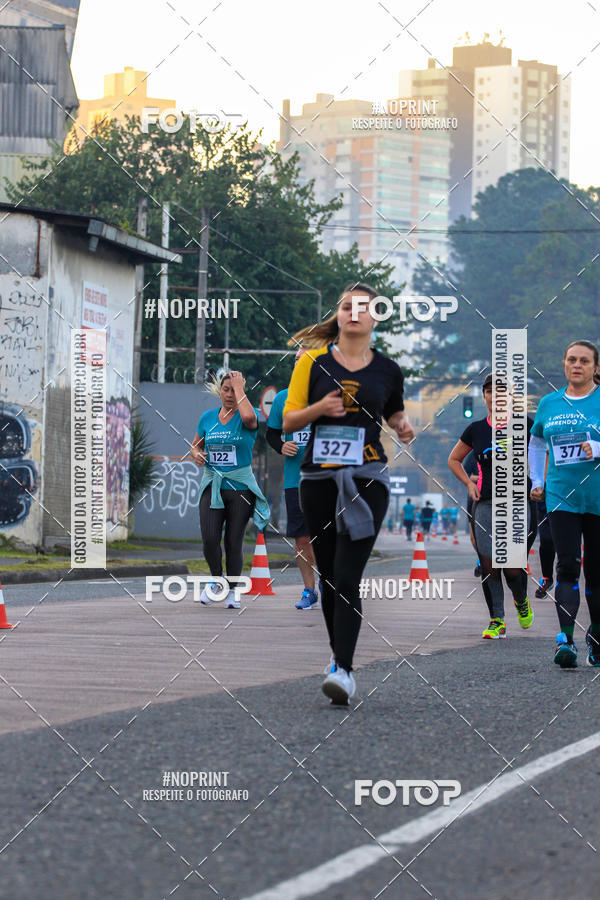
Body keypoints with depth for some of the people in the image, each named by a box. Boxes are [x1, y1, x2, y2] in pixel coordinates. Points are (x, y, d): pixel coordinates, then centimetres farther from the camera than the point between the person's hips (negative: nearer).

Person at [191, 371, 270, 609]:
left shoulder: (246, 417, -3)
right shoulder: (207, 417, 9)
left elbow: (249, 417, -29)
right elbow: (195, 445, 22)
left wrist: (239, 387, -17)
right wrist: (196, 454, -2)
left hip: (240, 486, -2)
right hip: (212, 484, 2)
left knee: (234, 541, 0)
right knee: (209, 538, -13)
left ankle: (232, 591, 17)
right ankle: (216, 581, 12)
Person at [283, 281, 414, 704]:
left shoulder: (388, 370, 6)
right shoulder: (314, 361, 4)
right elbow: (289, 419, 5)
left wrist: (403, 426, 3)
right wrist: (319, 408, -13)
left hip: (366, 478, -2)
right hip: (318, 477, 2)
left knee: (348, 578, -13)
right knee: (329, 577, 9)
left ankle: (344, 670, -18)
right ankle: (338, 653, 28)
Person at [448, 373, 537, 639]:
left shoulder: (524, 424, 1)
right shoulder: (476, 429, 8)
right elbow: (454, 460, 22)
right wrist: (469, 483, 8)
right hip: (486, 505, 2)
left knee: (513, 567, -6)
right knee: (489, 566, -3)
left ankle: (521, 601, 26)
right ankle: (497, 620, 9)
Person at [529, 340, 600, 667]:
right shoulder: (549, 403, 11)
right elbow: (536, 442, 27)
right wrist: (535, 481, 19)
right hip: (561, 497, 2)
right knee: (567, 567, -9)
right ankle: (566, 639, -16)